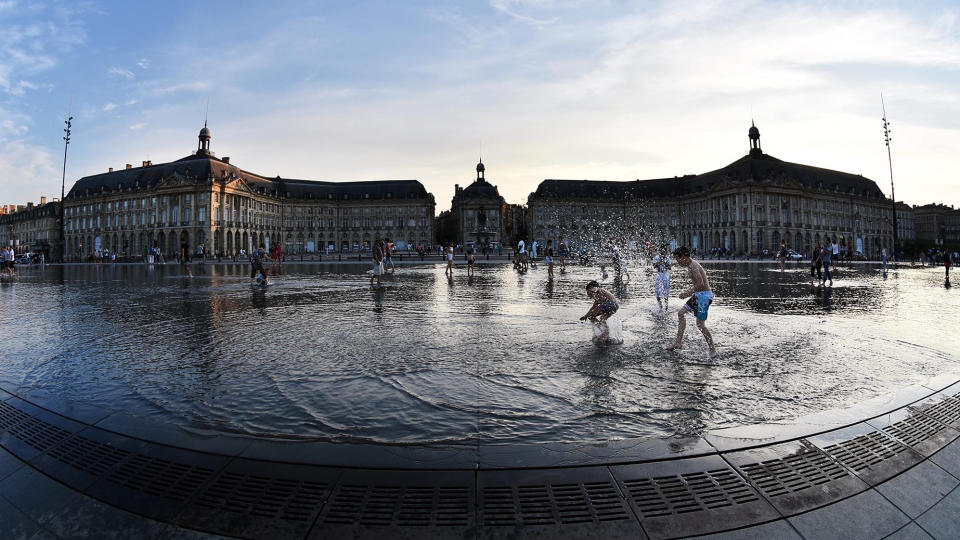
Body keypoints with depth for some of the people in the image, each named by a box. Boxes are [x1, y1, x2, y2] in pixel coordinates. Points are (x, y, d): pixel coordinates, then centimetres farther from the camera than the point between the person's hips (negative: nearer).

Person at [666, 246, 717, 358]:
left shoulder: (693, 266, -18)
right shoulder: (692, 264, 13)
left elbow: (701, 283, -26)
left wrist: (688, 293, -18)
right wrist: (690, 290, 16)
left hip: (704, 295, -11)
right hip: (698, 295, 11)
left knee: (700, 324, -9)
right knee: (681, 313, 13)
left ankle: (713, 350, 2)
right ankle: (678, 343, 17)